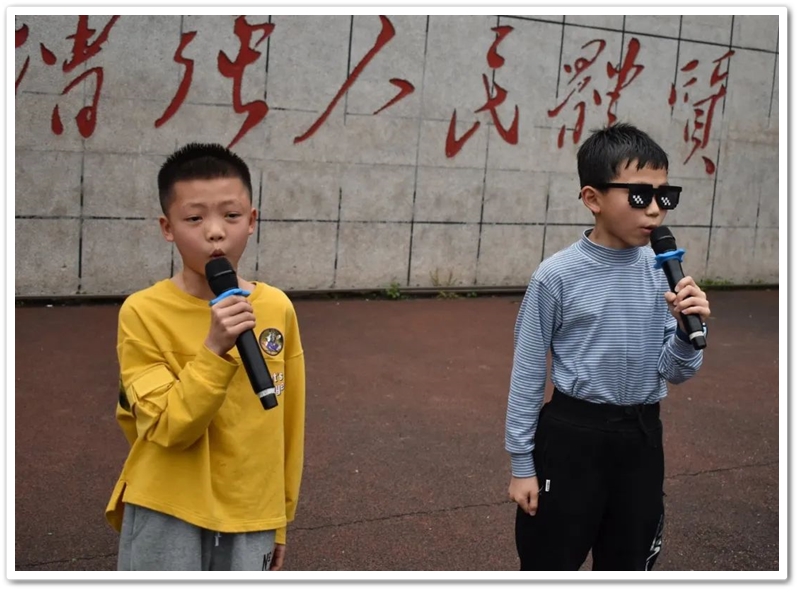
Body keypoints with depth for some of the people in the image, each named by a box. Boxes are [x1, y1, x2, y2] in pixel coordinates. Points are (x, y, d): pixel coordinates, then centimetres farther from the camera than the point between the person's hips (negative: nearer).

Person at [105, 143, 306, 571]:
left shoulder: (277, 309, -2)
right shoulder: (144, 312, -13)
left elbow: (286, 423, 7)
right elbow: (168, 428, -17)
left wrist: (279, 517, 13)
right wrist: (215, 349, -29)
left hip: (249, 519, 3)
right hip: (168, 516, -3)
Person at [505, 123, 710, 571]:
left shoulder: (663, 272, -3)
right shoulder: (558, 276, -15)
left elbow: (675, 373, 2)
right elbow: (529, 373, -7)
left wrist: (688, 329, -19)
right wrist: (522, 463, -4)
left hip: (642, 437, 4)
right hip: (572, 435, -4)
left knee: (628, 565, 20)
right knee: (550, 565, 9)